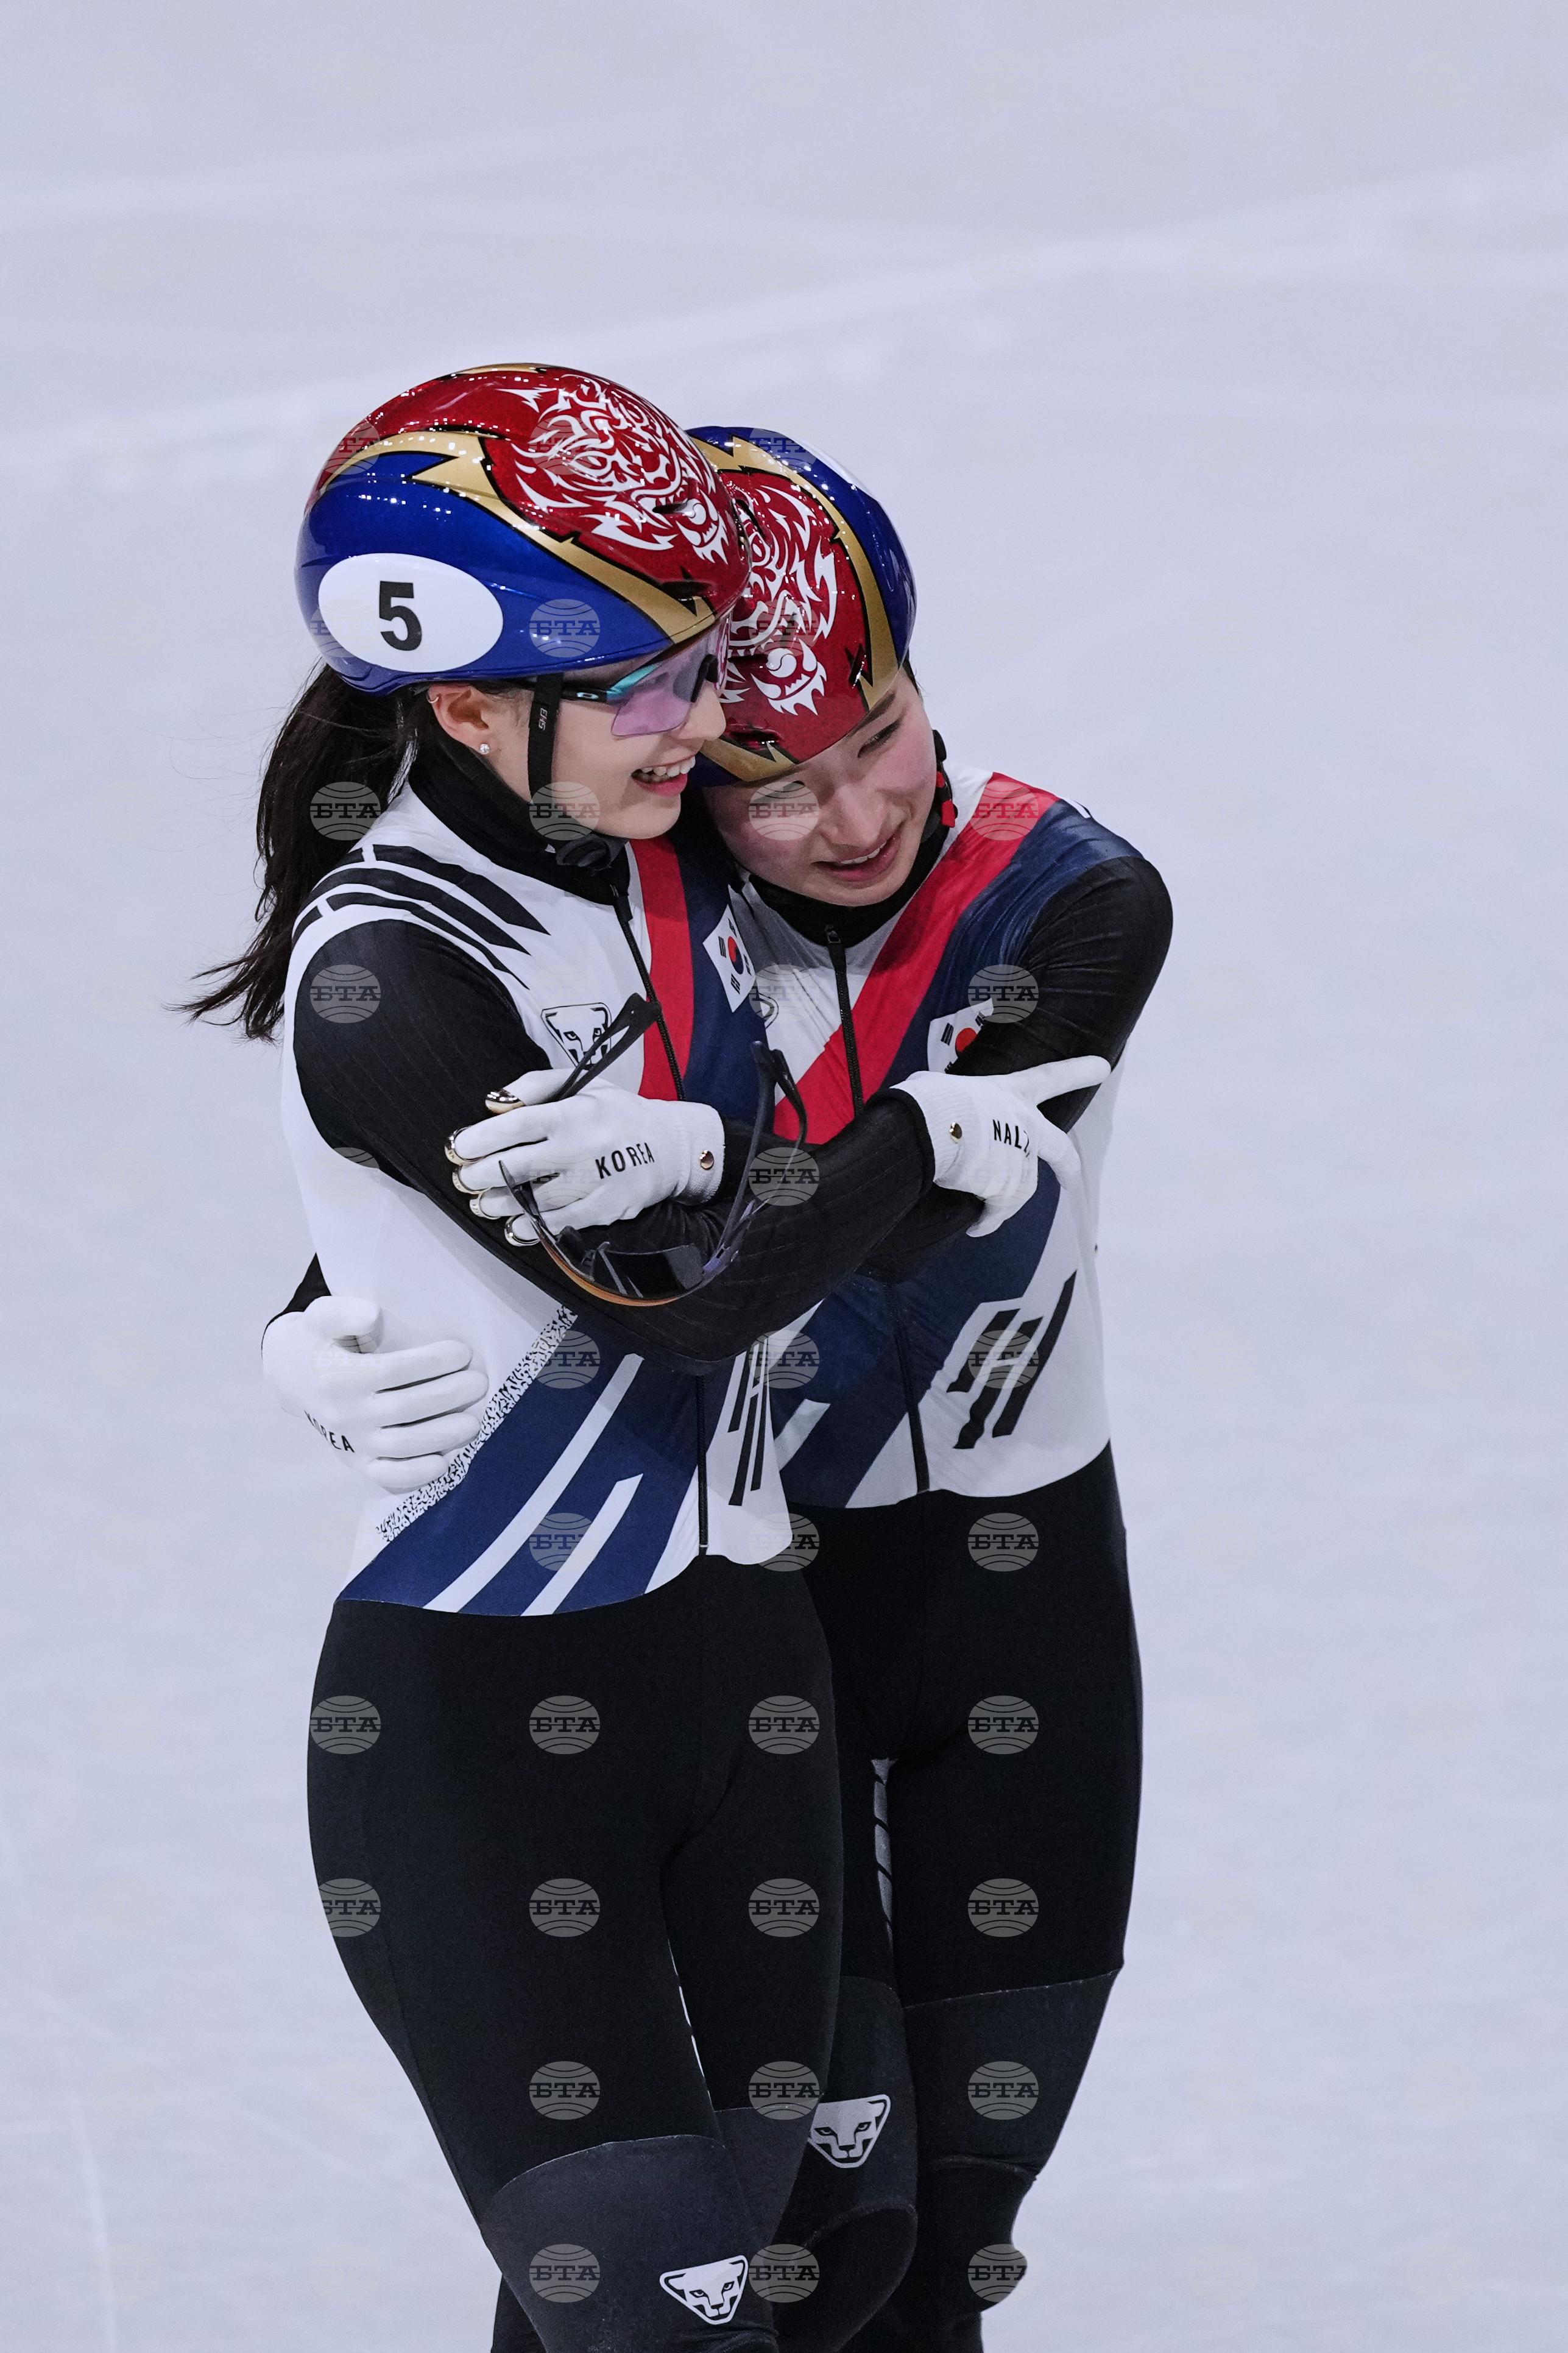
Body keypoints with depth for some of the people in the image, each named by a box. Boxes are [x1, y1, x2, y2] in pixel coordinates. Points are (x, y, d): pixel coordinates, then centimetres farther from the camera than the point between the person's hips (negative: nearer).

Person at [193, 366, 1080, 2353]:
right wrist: (927, 1144, 1)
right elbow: (677, 1297, -15)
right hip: (477, 1718, -7)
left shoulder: (675, 860, 5)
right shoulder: (383, 978, -16)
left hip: (733, 1647, 7)